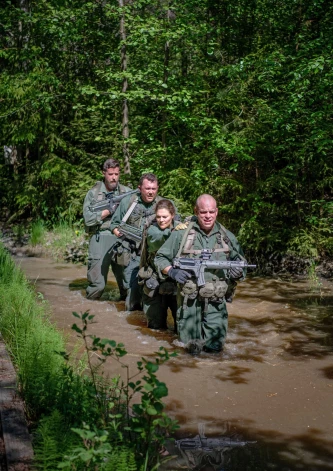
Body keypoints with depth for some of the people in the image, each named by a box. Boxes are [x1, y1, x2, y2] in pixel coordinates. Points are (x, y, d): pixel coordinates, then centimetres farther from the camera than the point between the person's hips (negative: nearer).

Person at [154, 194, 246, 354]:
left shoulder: (226, 236, 5)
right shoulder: (182, 233, -4)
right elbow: (160, 258, 2)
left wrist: (238, 272, -6)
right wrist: (172, 271, -16)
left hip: (216, 303, 2)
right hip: (190, 300, -2)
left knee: (215, 346, 1)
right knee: (193, 349, 3)